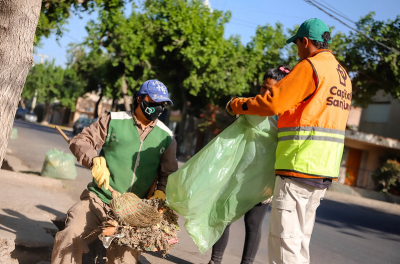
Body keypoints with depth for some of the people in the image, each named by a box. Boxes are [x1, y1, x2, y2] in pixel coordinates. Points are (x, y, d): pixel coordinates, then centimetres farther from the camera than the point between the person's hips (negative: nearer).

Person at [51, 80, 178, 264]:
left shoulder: (166, 137, 6)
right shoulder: (114, 121, 0)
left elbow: (169, 171, 13)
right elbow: (79, 141, 2)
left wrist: (161, 191, -6)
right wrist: (96, 161, -16)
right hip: (98, 200, -1)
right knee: (71, 236, -18)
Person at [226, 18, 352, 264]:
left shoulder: (310, 67, -10)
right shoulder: (343, 75, 17)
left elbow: (273, 103, -16)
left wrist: (237, 105, -3)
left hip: (300, 166, -9)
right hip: (325, 170, 9)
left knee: (284, 238, -4)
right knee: (301, 238, 16)